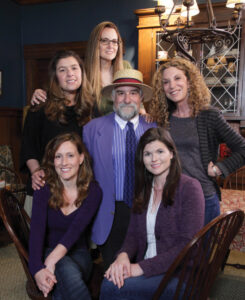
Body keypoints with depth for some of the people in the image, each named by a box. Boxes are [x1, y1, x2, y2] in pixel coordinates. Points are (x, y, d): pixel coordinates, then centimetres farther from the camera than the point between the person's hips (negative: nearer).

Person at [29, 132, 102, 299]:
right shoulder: (43, 191, -6)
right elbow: (36, 232, -17)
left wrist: (51, 262, -33)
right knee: (68, 272, -34)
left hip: (78, 254, 0)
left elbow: (76, 229, -20)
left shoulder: (93, 191, -7)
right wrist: (37, 270, -34)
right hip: (47, 252, 0)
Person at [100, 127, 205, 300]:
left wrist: (143, 267, -18)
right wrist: (123, 255, -13)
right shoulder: (143, 190, 11)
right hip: (145, 267, 5)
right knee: (109, 280, -27)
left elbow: (189, 244, -14)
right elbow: (133, 234, 9)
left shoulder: (189, 187, -8)